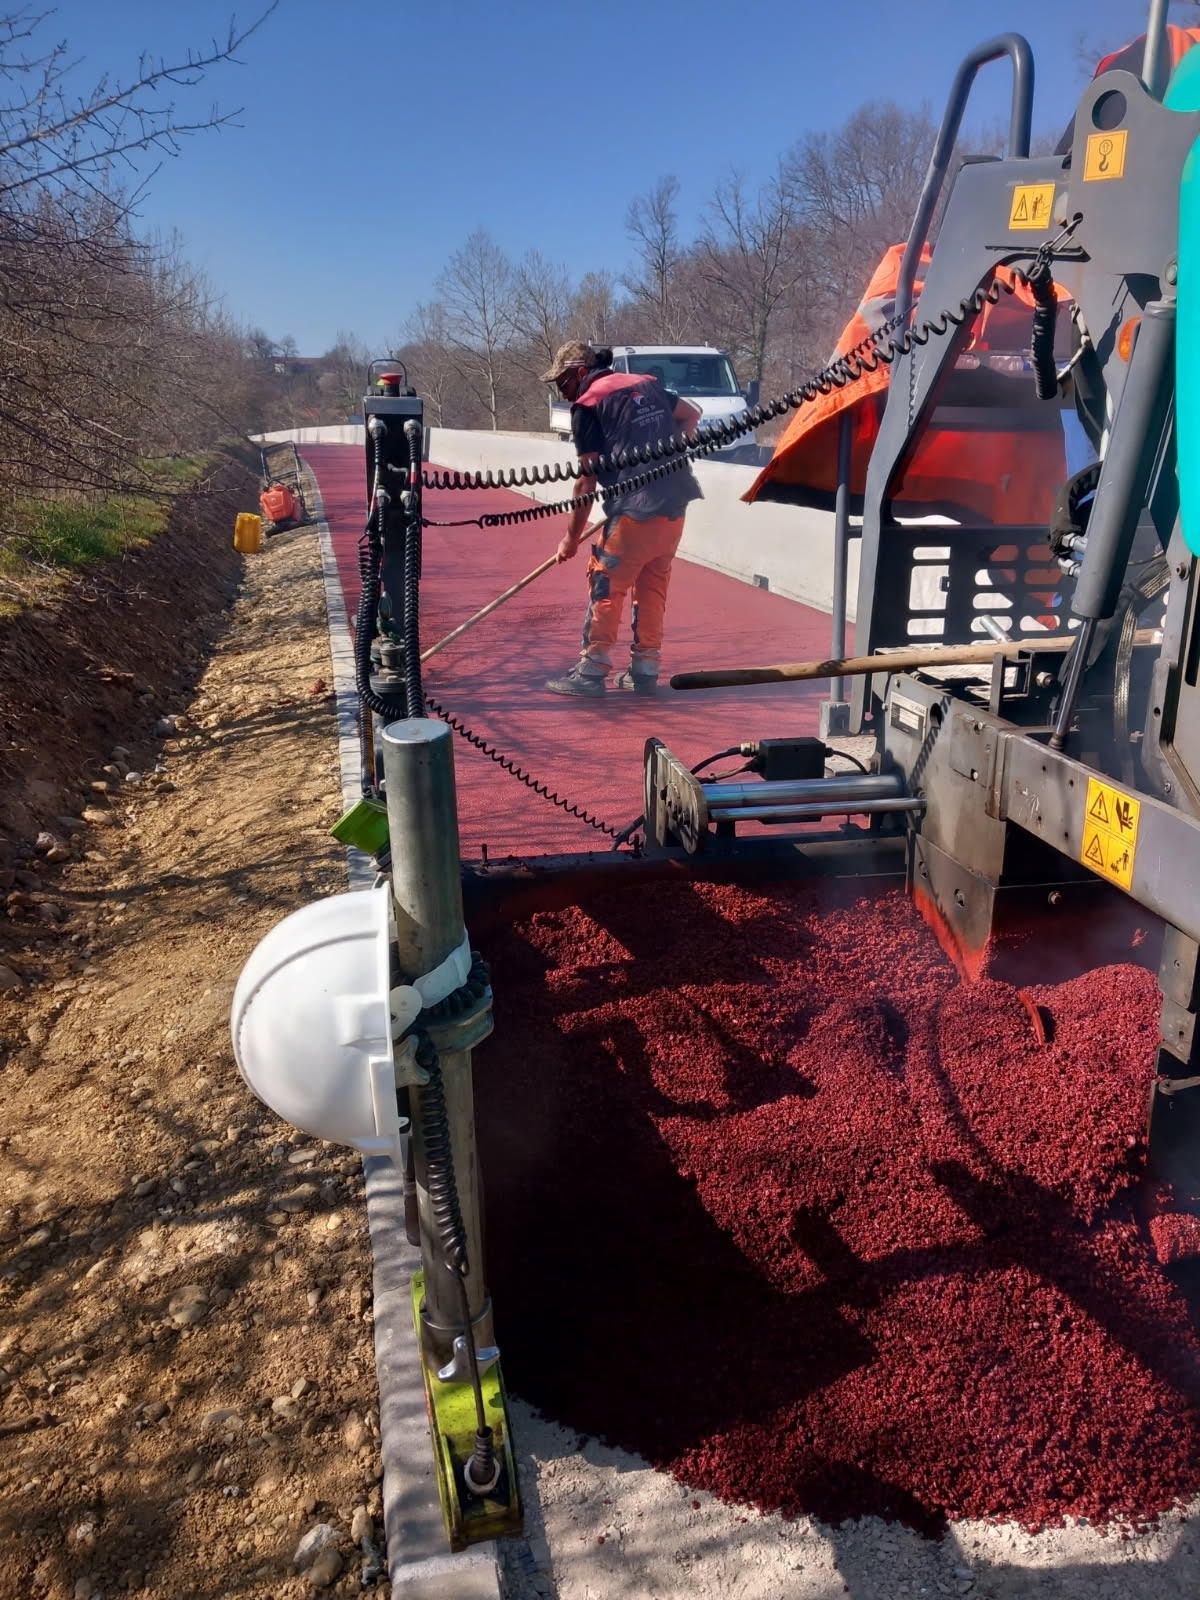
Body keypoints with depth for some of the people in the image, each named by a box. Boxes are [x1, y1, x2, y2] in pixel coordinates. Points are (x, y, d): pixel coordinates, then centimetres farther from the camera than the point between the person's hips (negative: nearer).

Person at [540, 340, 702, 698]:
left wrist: (572, 536, 1)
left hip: (636, 507, -7)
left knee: (605, 581, 0)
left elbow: (587, 479, -4)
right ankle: (645, 670, 18)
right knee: (653, 583, 14)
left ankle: (592, 671, 0)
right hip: (676, 503, 7)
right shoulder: (646, 383, 18)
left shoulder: (587, 404, -2)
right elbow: (691, 414, 30)